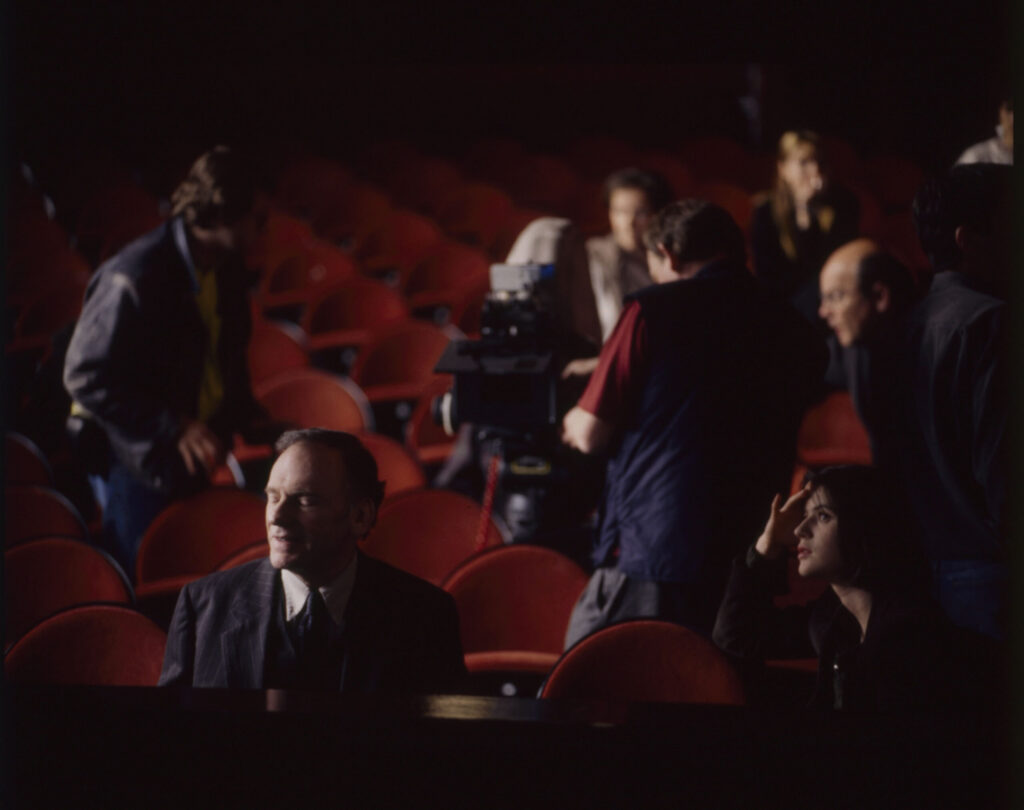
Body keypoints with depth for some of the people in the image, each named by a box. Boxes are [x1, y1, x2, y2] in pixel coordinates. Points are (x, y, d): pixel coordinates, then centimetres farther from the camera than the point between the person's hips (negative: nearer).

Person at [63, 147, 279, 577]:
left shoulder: (226, 268, 0)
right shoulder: (134, 279, -26)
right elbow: (87, 377, -22)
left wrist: (246, 413, 3)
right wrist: (173, 428, -25)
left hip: (193, 451, 7)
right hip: (137, 459, -7)